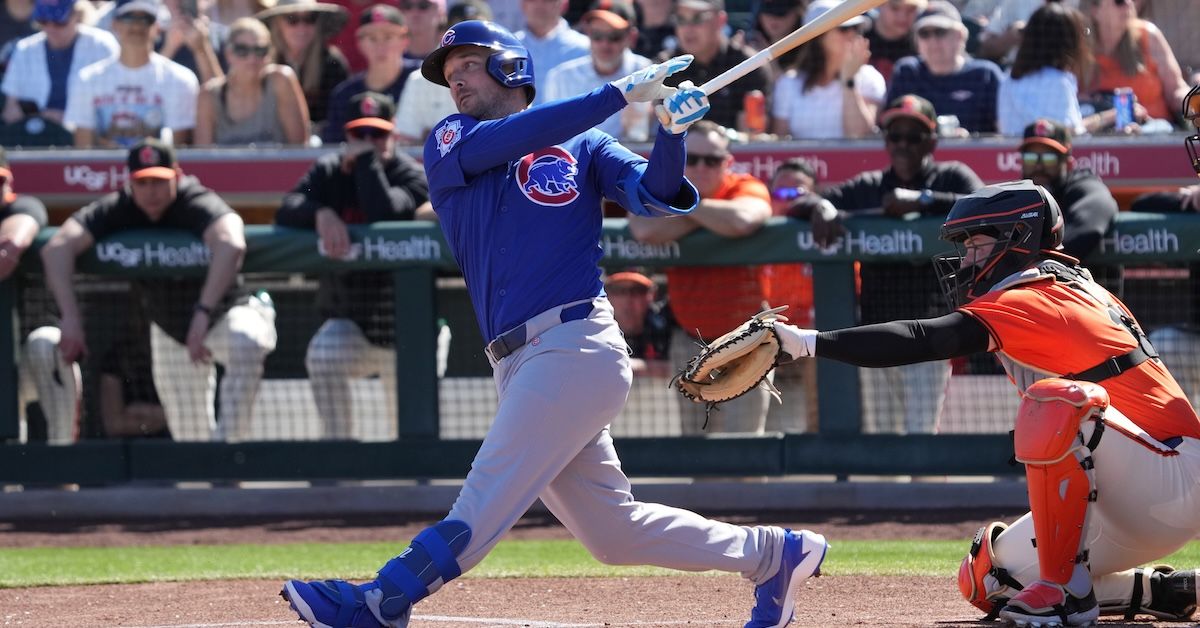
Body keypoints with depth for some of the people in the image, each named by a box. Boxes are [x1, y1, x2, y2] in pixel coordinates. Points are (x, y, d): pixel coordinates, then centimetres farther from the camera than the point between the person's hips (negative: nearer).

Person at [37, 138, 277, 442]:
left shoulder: (198, 204, -28)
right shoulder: (117, 210, -17)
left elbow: (230, 245, -50)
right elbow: (57, 247, -29)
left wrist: (204, 313, -59)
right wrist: (70, 316, -43)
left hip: (226, 312, -4)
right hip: (170, 332, 4)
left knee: (246, 342, -39)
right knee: (191, 438, 2)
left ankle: (229, 441, -33)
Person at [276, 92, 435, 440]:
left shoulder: (412, 176, -8)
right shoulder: (329, 172, 3)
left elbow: (386, 214, -29)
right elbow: (286, 211, -11)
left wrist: (367, 158, -19)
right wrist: (320, 213, -32)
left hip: (403, 326, -2)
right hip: (347, 323, 2)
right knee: (322, 356, -32)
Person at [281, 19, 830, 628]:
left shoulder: (584, 147, 11)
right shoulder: (449, 145, 17)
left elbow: (656, 195, -1)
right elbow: (509, 139, -3)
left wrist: (672, 130, -19)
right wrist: (621, 93, -7)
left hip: (576, 345, -5)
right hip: (520, 365, 5)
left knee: (488, 495, -14)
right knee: (612, 530, 6)